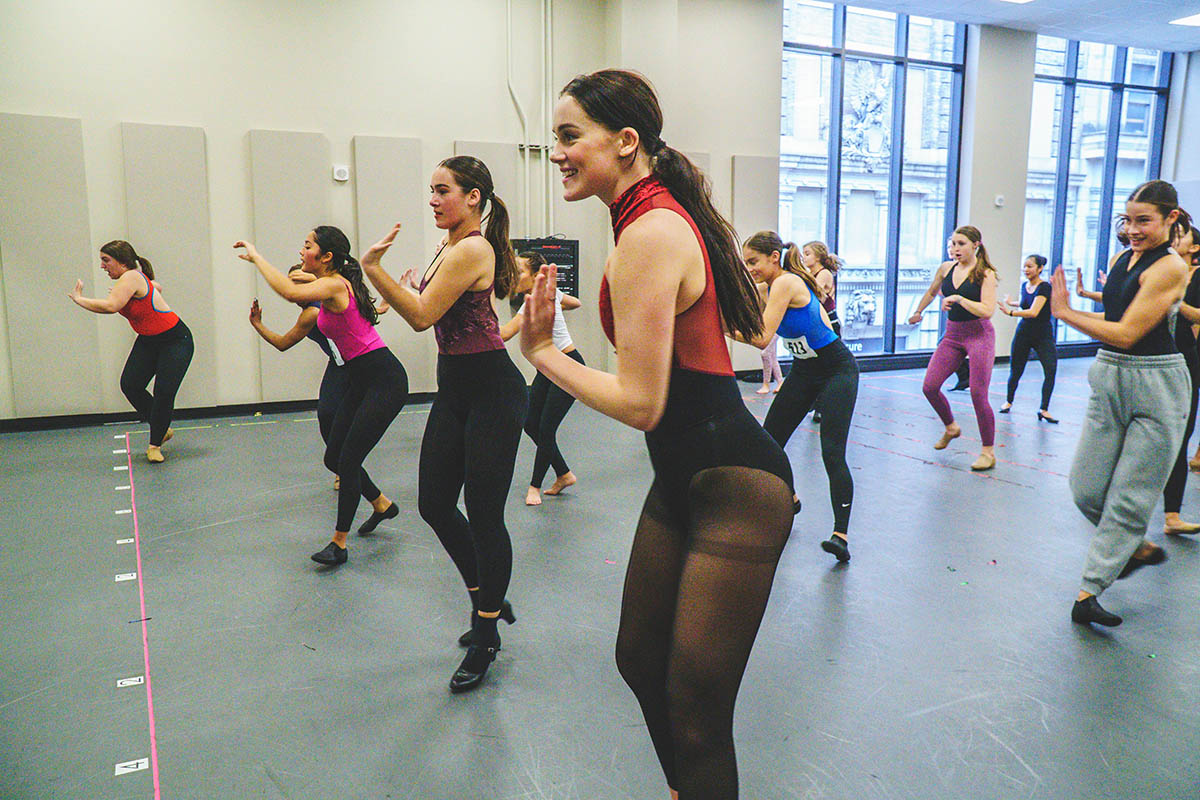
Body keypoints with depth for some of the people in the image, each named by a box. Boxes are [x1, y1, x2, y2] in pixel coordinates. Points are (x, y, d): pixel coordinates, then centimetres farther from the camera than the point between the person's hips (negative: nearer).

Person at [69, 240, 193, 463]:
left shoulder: (131, 277, -23)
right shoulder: (133, 278, 3)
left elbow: (110, 306, -38)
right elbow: (156, 287, 26)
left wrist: (78, 299, -22)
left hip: (175, 341, -9)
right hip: (148, 341, 9)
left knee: (164, 393, -14)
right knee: (130, 385, -5)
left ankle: (155, 445, 3)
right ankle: (161, 429, 13)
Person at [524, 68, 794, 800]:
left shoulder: (650, 234, -20)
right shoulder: (665, 218, 10)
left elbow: (639, 402, -22)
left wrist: (542, 351, -9)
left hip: (735, 490, -10)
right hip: (683, 478, 10)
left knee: (696, 713, 2)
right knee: (640, 659, 23)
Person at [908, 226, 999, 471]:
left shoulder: (985, 274, -10)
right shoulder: (946, 268, 5)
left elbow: (987, 311, -21)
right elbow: (931, 292, 26)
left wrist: (959, 299, -26)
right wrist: (918, 312, 35)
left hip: (979, 335, -5)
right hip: (952, 334, 6)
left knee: (978, 394, -8)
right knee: (929, 387, -1)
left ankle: (988, 451, 7)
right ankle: (951, 427, 27)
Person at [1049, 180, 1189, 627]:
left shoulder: (1169, 268, -13)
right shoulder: (1125, 259, 10)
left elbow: (1126, 333, -18)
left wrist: (1065, 312, -12)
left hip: (1155, 388, -7)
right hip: (1109, 380, 7)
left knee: (1129, 498, 3)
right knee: (1086, 489, 6)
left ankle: (1088, 592, 10)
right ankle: (1140, 548, 33)